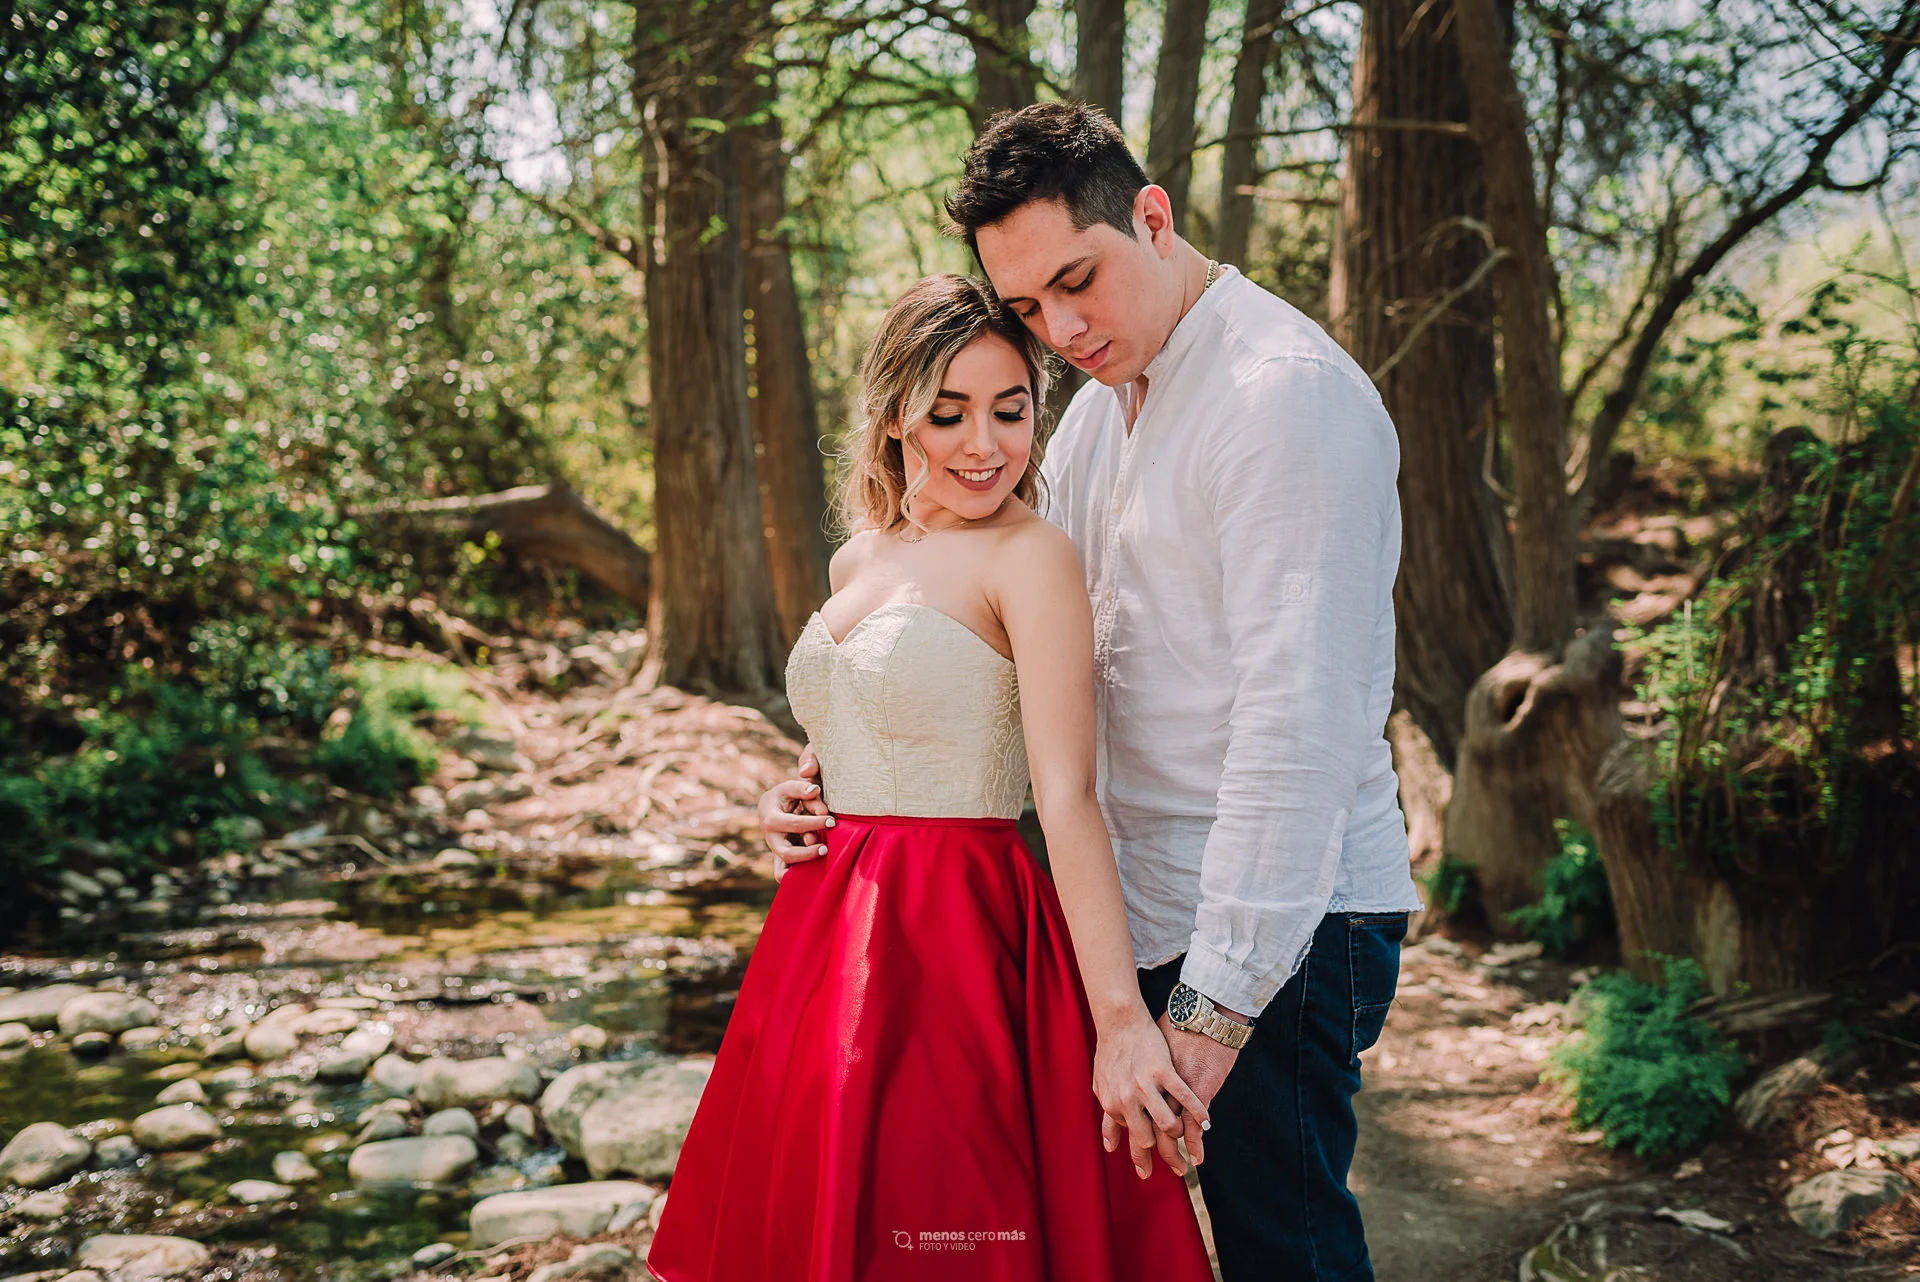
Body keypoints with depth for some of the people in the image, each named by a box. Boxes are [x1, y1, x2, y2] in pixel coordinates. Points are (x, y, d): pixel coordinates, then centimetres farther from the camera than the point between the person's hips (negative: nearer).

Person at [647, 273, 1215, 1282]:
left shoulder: (1030, 558, -11)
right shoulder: (858, 561, 12)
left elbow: (1068, 795, -20)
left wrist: (1121, 1019, -26)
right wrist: (814, 804, 9)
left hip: (957, 944, -7)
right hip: (826, 932, 7)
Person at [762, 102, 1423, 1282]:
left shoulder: (1286, 392, -17)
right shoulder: (1101, 408, 13)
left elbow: (1298, 721, -22)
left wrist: (1218, 1000, -22)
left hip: (1280, 922, -8)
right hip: (1142, 912, 9)